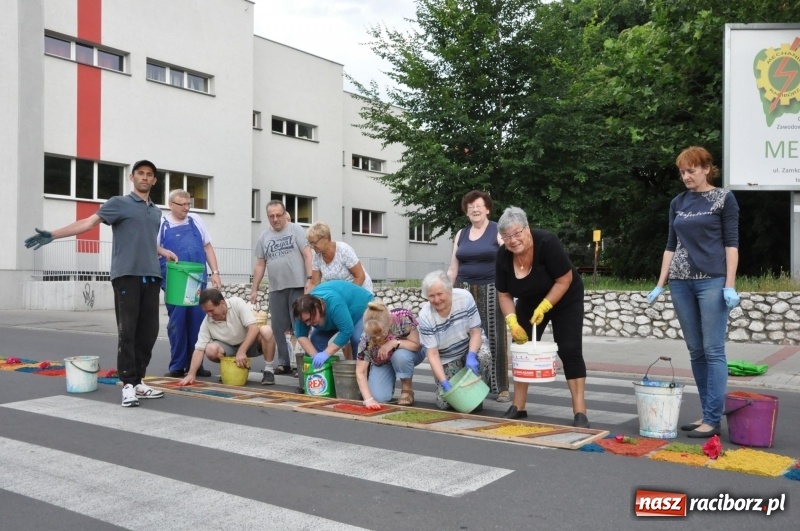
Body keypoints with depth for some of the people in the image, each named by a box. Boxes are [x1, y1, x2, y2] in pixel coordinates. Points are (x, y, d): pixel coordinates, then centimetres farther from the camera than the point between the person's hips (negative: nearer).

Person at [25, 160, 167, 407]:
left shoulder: (156, 212, 20)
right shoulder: (119, 203, 3)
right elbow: (88, 222, -6)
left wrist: (167, 253, 21)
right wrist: (52, 235, -15)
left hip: (151, 276, 5)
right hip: (127, 275, -5)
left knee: (148, 332, 4)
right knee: (127, 332, -5)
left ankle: (139, 381, 12)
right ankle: (128, 384, -2)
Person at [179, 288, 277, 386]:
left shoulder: (237, 303, -24)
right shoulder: (207, 323, -16)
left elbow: (254, 327, -29)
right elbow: (199, 349, -16)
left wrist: (242, 351, -36)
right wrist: (191, 374, -28)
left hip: (251, 343, -2)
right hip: (230, 348, 2)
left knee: (266, 331, -33)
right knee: (211, 349, -28)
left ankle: (268, 370, -17)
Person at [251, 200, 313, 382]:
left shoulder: (295, 230, 2)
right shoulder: (264, 237, 13)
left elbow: (307, 255, -4)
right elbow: (259, 265, 15)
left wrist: (309, 279, -13)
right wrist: (254, 290, 12)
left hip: (298, 286, -4)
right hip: (276, 289, 4)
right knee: (278, 328, 6)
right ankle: (284, 363, 14)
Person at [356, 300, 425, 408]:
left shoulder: (403, 318, -35)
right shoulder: (366, 338, -30)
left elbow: (416, 345, -25)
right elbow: (360, 372, -25)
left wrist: (394, 342, -39)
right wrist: (368, 399, -36)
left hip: (409, 354, -1)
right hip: (383, 362, 1)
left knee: (400, 356, -37)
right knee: (379, 397, -20)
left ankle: (407, 390, -10)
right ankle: (390, 379, 15)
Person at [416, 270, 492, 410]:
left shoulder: (464, 297, -23)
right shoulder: (425, 316, -23)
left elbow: (475, 332, -16)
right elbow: (432, 354, -21)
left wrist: (471, 356, -34)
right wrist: (444, 383, -31)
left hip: (471, 344, 0)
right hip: (447, 359, 0)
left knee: (484, 355, -35)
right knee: (445, 403, -12)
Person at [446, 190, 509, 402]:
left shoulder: (498, 231, 1)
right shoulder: (461, 235, 14)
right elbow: (453, 269, 15)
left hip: (491, 291, -4)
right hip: (465, 291, 4)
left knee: (494, 339, -5)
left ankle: (501, 387, 2)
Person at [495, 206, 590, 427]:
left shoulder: (547, 242, -32)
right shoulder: (503, 255, -18)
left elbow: (565, 280, -25)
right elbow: (504, 294, -9)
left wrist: (544, 308, -28)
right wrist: (512, 321, -22)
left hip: (564, 300, -5)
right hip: (529, 302, 5)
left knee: (570, 351, -12)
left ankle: (580, 413, -10)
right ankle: (518, 407, 10)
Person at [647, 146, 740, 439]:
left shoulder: (724, 199, 1)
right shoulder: (678, 203, 14)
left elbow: (731, 243, -2)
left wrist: (730, 285, -11)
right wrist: (660, 284, 9)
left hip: (712, 281, -5)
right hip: (681, 283, 5)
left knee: (713, 350, -5)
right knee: (695, 351, 6)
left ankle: (713, 420, -2)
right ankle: (706, 413, 13)